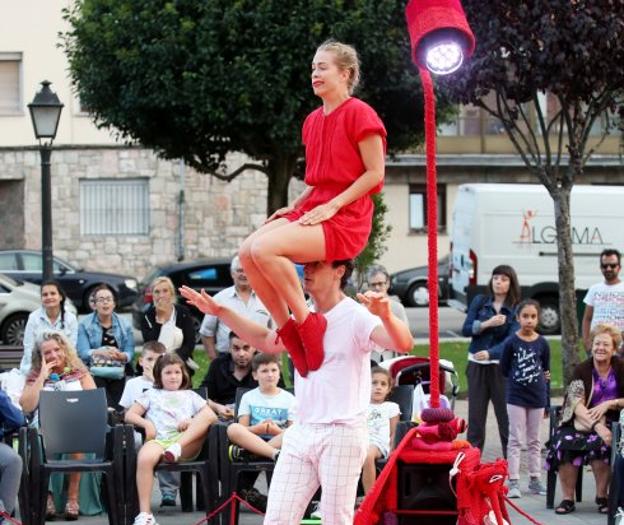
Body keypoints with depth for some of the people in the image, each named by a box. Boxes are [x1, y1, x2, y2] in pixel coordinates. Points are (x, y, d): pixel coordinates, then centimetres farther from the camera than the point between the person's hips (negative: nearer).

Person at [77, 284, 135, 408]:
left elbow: (130, 353, 3)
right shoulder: (84, 324, 3)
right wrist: (100, 352, -28)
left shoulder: (124, 325, 10)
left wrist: (121, 356, -22)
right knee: (106, 408, -25)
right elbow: (83, 352, -7)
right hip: (94, 373, -3)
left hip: (119, 374, 3)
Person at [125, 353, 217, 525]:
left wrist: (192, 422, -2)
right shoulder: (151, 394, 29)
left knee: (206, 415, -24)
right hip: (158, 440, -1)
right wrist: (146, 423, 0)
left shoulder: (190, 395, 30)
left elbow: (212, 416, 16)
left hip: (186, 443, 1)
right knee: (144, 458, -38)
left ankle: (176, 448, -36)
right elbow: (129, 415, 19)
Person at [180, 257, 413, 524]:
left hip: (342, 434, -7)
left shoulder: (357, 316, -11)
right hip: (300, 432, 7)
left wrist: (385, 316, -48)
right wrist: (220, 312, 24)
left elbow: (404, 344, -26)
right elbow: (267, 341, 29)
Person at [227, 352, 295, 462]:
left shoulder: (289, 398, 12)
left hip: (279, 442, 0)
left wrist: (277, 431, -17)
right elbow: (241, 428, 4)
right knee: (233, 429, -30)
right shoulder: (248, 397, 14)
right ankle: (276, 453, -43)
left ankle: (243, 451, -36)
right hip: (253, 440, 0)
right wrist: (256, 429, -17)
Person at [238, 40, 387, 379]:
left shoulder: (359, 113, -7)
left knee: (265, 248, -28)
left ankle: (306, 322, -16)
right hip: (311, 211, 8)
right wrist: (295, 207, 8)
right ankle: (286, 327, -5)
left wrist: (332, 206, -17)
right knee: (248, 251, -13)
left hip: (346, 219, -8)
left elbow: (375, 173, -11)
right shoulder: (313, 121, 17)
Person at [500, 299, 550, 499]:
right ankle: (514, 482, -1)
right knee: (516, 440, -1)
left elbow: (546, 371, 7)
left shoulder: (542, 344, 0)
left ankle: (535, 480, 19)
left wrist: (547, 403, 8)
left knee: (534, 440, 12)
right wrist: (518, 379, -9)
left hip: (537, 398, 2)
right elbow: (504, 369, 1)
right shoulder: (511, 342, -6)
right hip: (516, 397, -2)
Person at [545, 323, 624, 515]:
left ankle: (602, 497, -15)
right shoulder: (582, 370, 2)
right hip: (581, 422, 1)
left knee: (599, 444, -34)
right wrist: (597, 426, -25)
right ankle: (567, 499, -21)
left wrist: (609, 404, -14)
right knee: (564, 442, -30)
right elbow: (577, 405, -10)